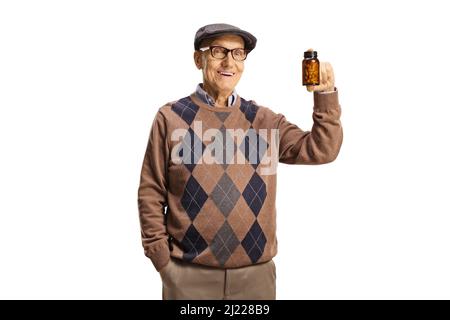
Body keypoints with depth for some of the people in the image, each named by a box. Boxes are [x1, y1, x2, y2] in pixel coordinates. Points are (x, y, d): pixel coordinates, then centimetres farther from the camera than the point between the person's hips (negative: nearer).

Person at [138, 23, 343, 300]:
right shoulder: (171, 117, -1)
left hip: (256, 272, 3)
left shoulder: (263, 119, 6)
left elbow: (321, 149, 2)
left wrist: (325, 95, -9)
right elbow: (151, 193, 0)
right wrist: (161, 259, -4)